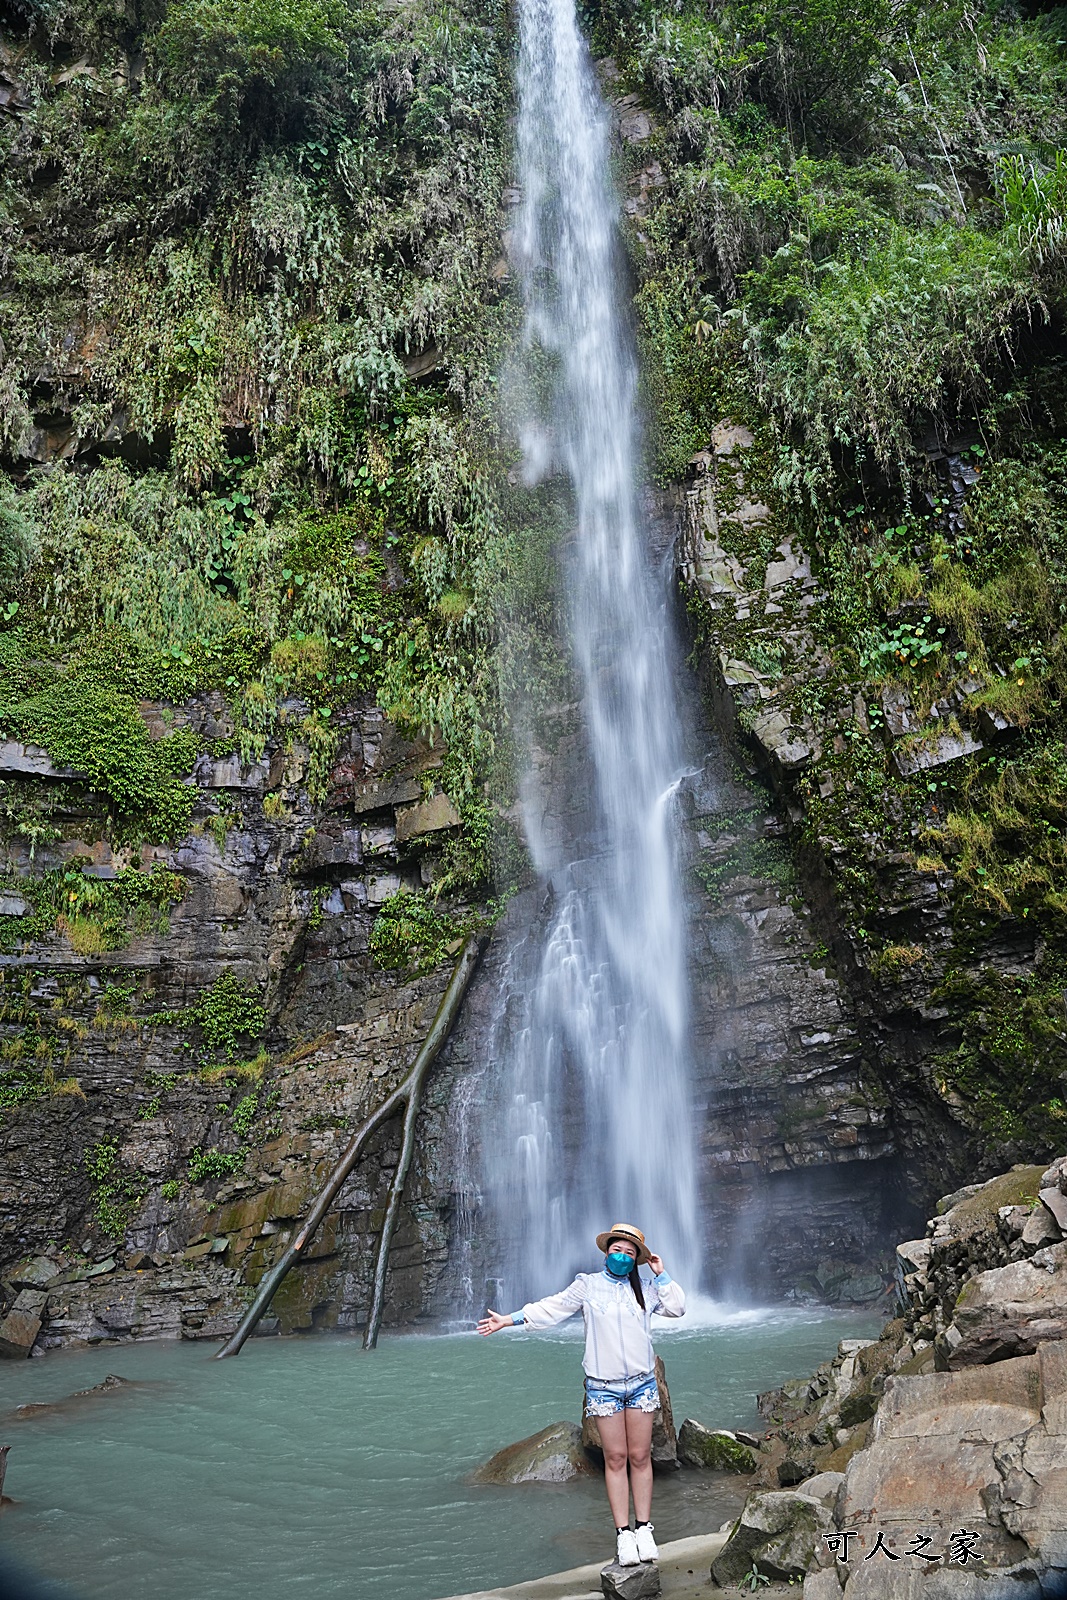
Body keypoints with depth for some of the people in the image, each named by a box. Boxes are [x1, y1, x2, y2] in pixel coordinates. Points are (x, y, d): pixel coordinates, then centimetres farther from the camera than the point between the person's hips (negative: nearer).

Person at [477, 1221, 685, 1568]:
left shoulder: (645, 1287, 7)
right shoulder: (588, 1285, 1)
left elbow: (677, 1308, 4)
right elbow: (551, 1308, 1)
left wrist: (662, 1275, -2)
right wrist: (508, 1320, -3)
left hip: (641, 1383, 2)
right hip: (604, 1386, -1)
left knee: (640, 1457, 4)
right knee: (615, 1458, 0)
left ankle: (644, 1528, 12)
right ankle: (623, 1533, 6)